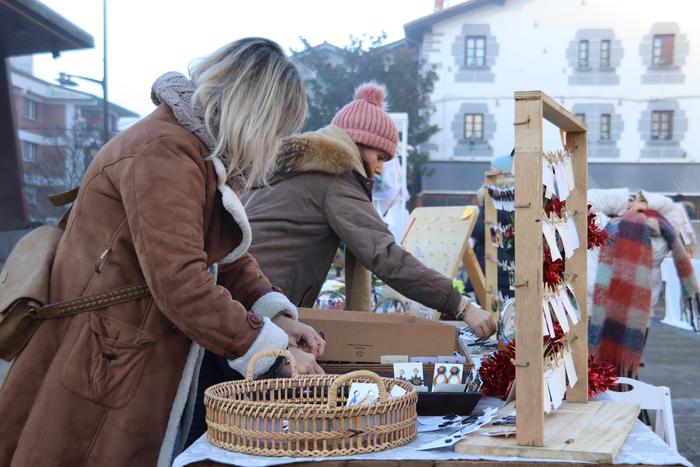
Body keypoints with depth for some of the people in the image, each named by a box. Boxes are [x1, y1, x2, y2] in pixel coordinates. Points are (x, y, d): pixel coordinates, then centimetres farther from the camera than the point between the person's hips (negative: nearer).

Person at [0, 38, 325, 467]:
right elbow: (180, 283, -28)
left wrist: (278, 317, -3)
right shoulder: (163, 151, -21)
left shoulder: (208, 156, 13)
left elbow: (230, 257, 14)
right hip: (110, 369, -10)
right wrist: (276, 351, -21)